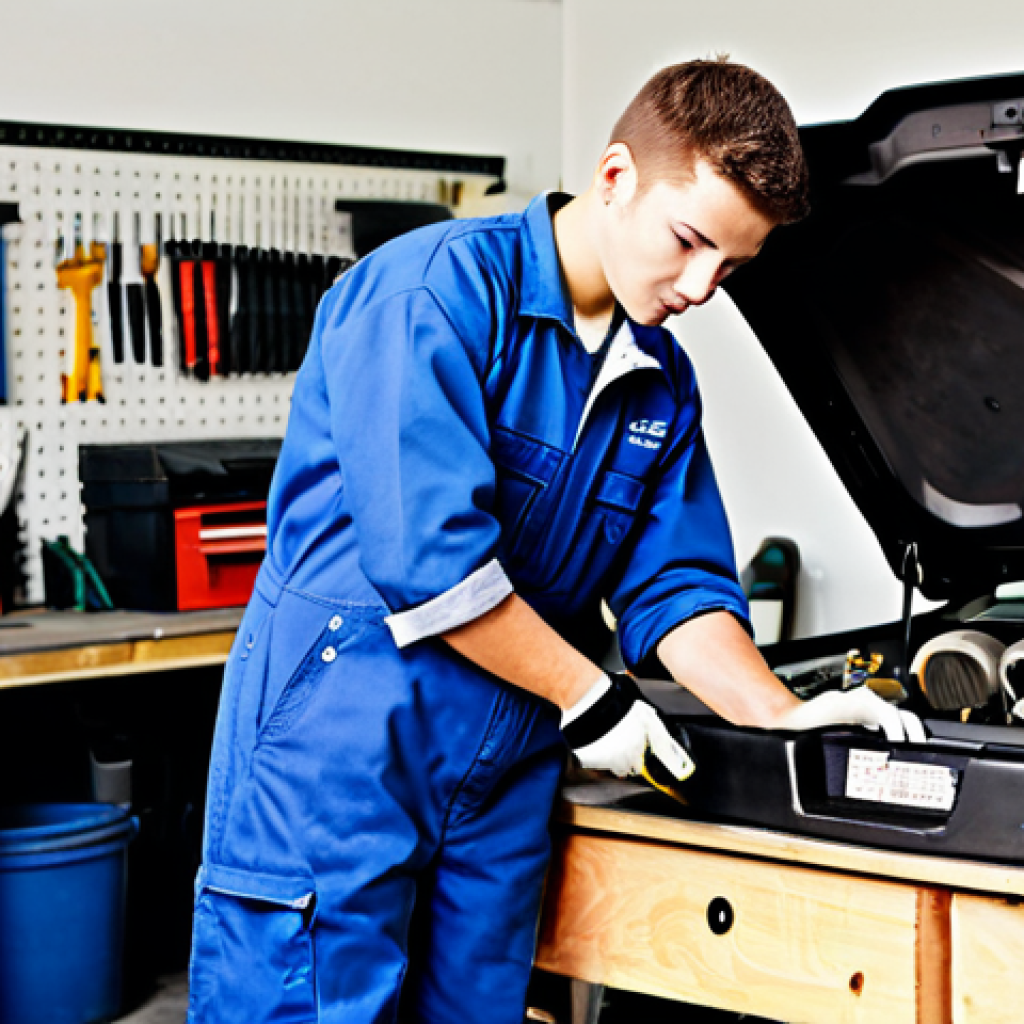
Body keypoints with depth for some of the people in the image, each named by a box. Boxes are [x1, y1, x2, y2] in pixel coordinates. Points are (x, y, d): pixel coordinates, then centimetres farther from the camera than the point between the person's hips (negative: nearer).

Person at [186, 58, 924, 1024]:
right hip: (338, 750, -7)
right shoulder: (437, 289, -14)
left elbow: (677, 586, 11)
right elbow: (428, 558, -22)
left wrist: (781, 718, -6)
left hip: (500, 780, 7)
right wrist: (591, 697, -12)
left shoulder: (661, 381, 11)